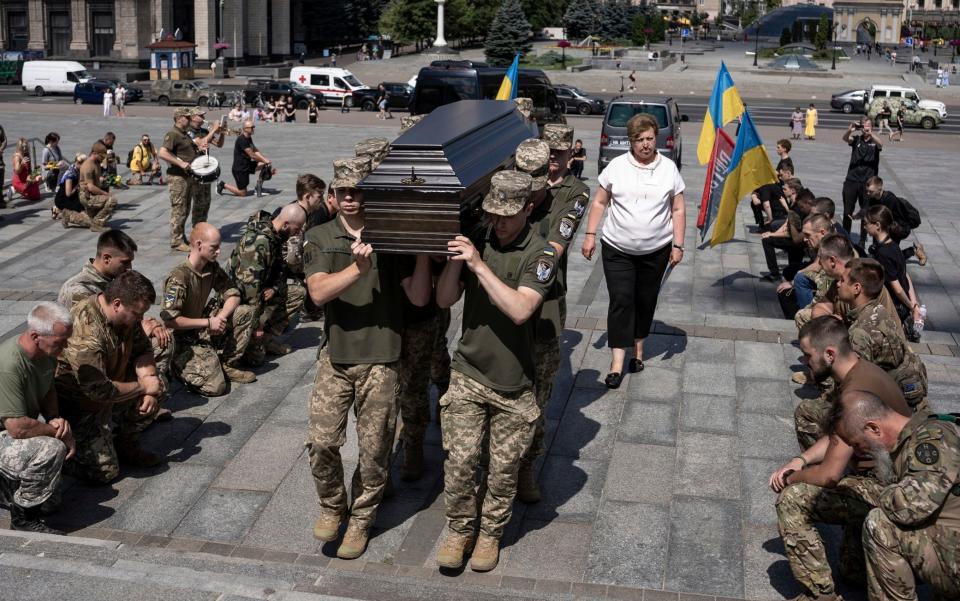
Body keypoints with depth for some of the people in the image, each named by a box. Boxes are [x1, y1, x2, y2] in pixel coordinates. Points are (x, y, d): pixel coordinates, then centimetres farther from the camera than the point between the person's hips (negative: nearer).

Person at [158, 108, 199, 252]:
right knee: (178, 210, -6)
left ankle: (181, 237, 25)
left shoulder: (185, 135, 17)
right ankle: (176, 242, -1)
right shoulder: (172, 134, -13)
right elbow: (162, 153, -25)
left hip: (188, 176, 10)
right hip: (177, 177, -10)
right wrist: (181, 163, -27)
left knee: (186, 209, 16)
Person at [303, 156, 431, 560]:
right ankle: (332, 507, 23)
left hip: (381, 359, -1)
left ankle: (361, 519, 27)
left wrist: (423, 252, -17)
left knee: (374, 449, 5)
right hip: (336, 355, 1)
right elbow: (318, 292, -14)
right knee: (322, 440, -4)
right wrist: (357, 269, -29)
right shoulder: (319, 238, 3)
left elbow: (418, 298, -5)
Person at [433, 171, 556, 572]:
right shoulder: (476, 241, -1)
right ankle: (459, 529, 23)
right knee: (458, 461, 0)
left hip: (513, 383, -2)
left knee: (503, 469, 11)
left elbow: (520, 310, -27)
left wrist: (479, 265, -29)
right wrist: (455, 260, -18)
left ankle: (490, 533, 32)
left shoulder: (540, 254, -13)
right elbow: (444, 300, -1)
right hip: (468, 374, 2)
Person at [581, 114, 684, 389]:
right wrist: (590, 235, -1)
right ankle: (617, 361, -5)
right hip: (618, 249, -1)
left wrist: (678, 245, -2)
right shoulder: (616, 166, -1)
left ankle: (638, 346, 31)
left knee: (646, 301, 11)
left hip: (656, 251, 1)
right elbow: (599, 203, 5)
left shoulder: (669, 169, 1)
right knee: (621, 301, -7)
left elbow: (678, 210, 4)